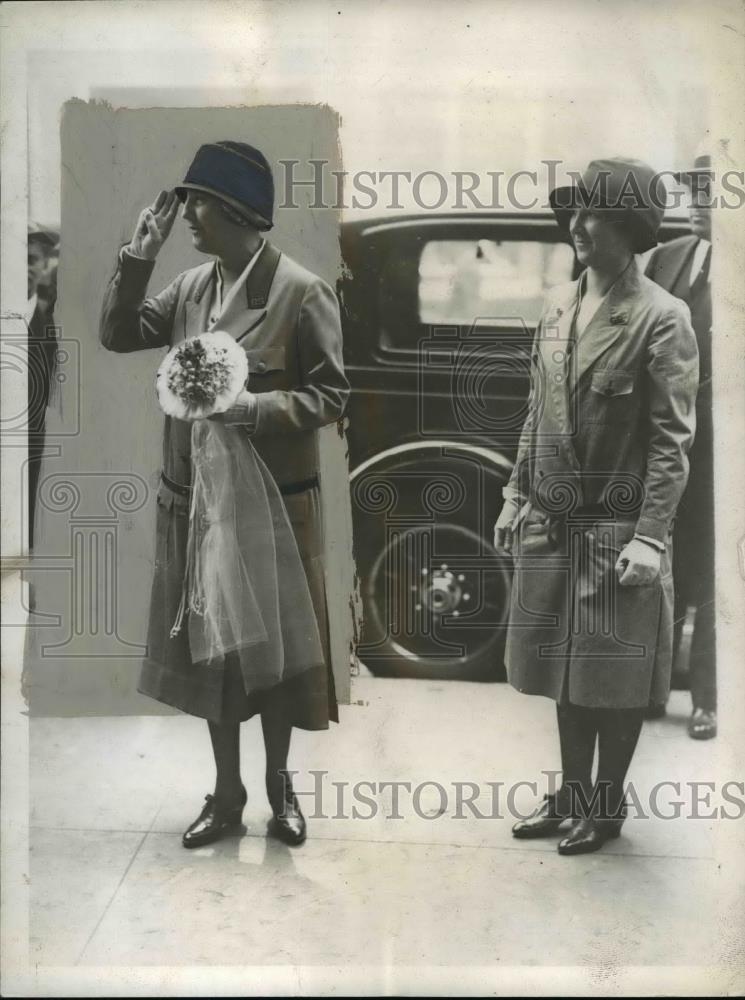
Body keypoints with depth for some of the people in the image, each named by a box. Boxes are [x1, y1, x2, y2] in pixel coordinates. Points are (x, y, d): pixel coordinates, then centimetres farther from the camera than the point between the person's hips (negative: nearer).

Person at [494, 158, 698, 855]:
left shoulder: (662, 318, -11)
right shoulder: (558, 304, 8)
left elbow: (671, 439, -13)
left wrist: (649, 537, -17)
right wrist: (516, 495, 12)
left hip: (618, 530, -6)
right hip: (551, 524, 6)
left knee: (614, 677, 7)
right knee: (565, 667, 16)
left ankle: (608, 804, 25)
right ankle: (572, 792, 32)